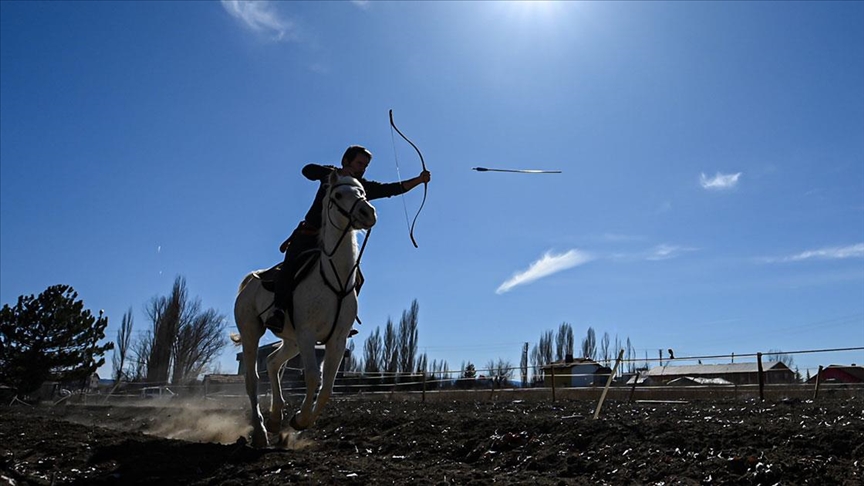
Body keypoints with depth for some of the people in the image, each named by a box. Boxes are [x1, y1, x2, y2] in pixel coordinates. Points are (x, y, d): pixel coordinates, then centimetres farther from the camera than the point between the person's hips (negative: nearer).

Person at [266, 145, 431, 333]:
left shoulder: (364, 187, 8)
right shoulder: (331, 174, 6)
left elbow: (393, 189, -2)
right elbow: (308, 170, -10)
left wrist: (419, 180, -13)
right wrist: (338, 173, -22)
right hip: (308, 234, -3)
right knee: (291, 264, -24)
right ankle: (279, 310, -31)